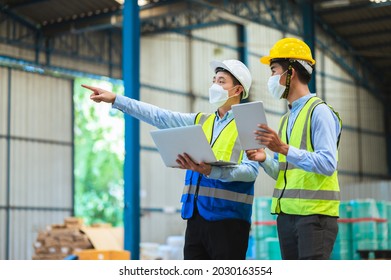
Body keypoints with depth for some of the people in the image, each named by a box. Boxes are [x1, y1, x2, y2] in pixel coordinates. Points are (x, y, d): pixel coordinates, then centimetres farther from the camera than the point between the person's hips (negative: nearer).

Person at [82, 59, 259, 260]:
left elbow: (251, 170, -13)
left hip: (228, 218, -6)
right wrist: (116, 100, 8)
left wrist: (211, 171, -27)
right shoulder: (200, 121, 19)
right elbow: (158, 116, 14)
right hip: (196, 216, 6)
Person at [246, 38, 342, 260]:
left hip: (315, 214, -8)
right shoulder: (287, 119, 18)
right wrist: (264, 160, -2)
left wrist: (284, 149, -25)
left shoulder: (319, 111, -7)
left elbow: (328, 164, -18)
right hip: (287, 214, 8)